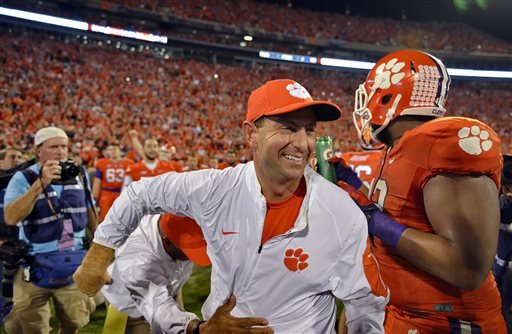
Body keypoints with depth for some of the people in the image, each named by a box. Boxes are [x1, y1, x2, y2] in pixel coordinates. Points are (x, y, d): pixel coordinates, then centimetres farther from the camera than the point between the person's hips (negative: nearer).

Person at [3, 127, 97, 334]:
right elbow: (10, 218, -29)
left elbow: (89, 211, 14)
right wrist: (41, 183, -34)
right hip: (36, 265, -3)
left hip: (75, 263, 4)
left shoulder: (79, 175, 1)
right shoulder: (23, 178, -14)